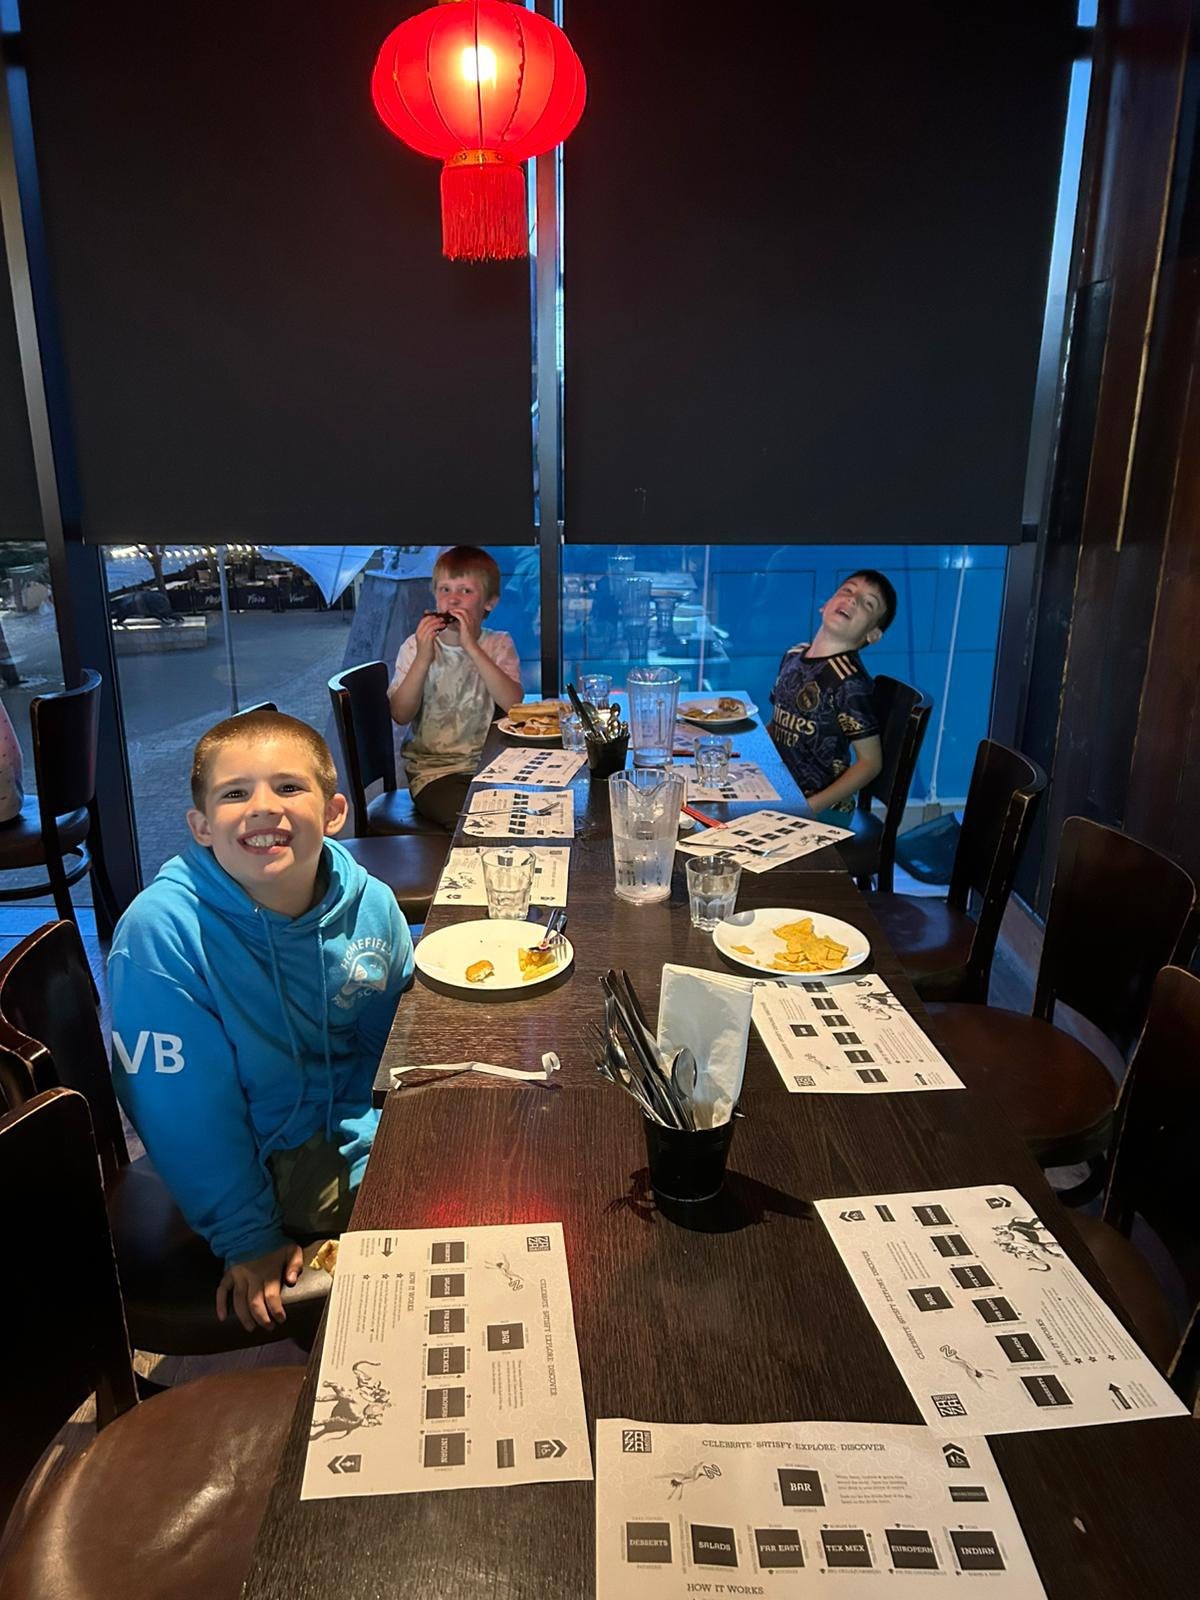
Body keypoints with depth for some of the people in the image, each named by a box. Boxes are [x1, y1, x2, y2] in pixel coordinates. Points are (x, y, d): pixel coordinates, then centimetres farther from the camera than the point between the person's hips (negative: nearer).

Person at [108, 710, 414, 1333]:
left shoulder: (371, 906, -12)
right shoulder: (160, 934, -25)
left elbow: (387, 1050, 3)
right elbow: (187, 1112, -18)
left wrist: (359, 1143, -9)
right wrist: (248, 1239, -13)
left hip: (351, 1137, 5)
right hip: (252, 1161, -4)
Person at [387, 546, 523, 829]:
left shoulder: (498, 645, 5)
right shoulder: (416, 646, 4)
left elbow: (513, 704, -14)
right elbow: (400, 715, -7)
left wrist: (472, 647, -20)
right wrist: (423, 659, -19)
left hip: (491, 764, 2)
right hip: (432, 769, -2)